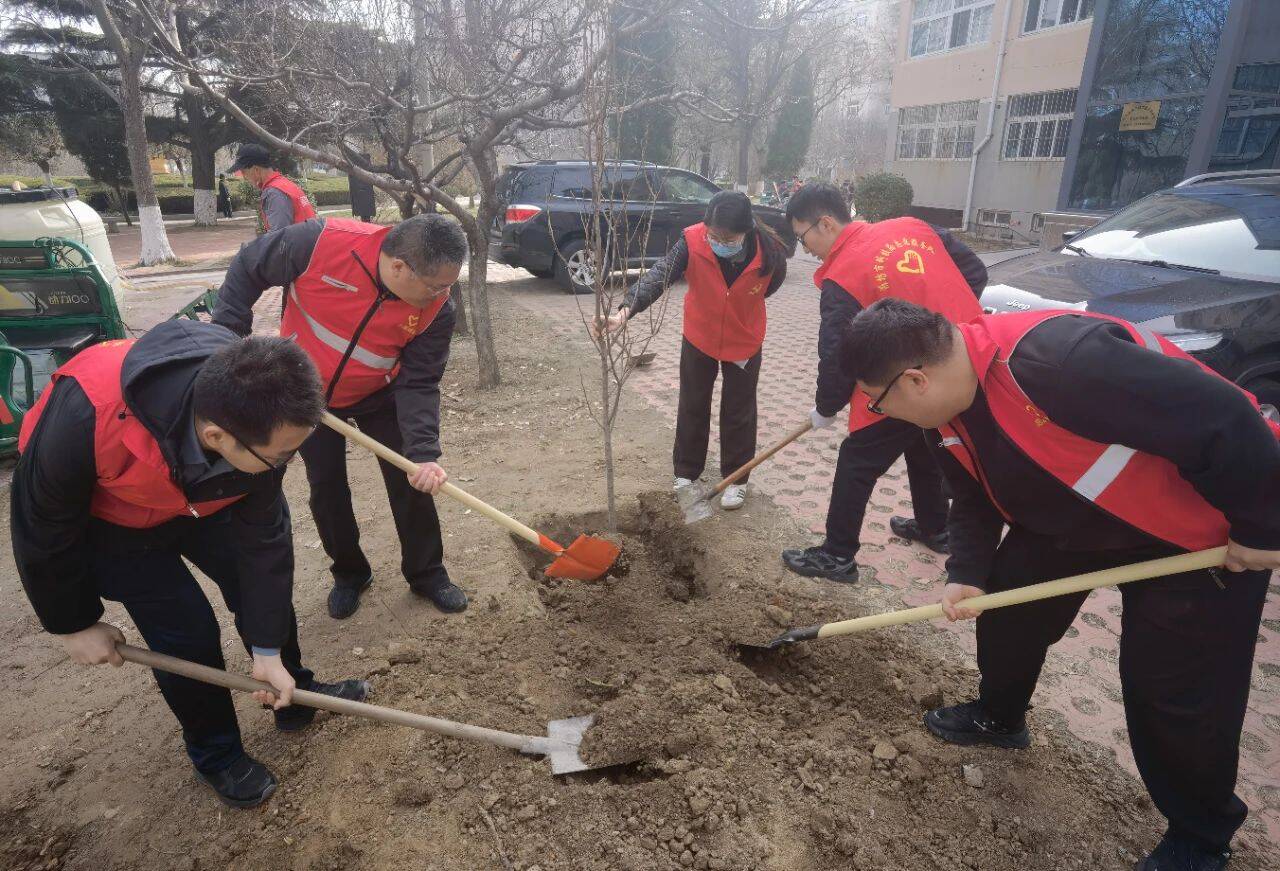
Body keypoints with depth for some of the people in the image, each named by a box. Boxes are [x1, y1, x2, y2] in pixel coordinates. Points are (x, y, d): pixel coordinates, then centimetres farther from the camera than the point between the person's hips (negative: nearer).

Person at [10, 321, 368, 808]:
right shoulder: (84, 420, -43)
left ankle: (295, 696, 30)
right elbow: (43, 531, -23)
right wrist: (74, 624, -9)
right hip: (106, 520, -3)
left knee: (266, 586, 3)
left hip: (200, 498, 4)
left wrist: (267, 651, -16)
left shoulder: (257, 417, -31)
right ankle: (216, 755, 20)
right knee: (187, 632, -7)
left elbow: (263, 535, -20)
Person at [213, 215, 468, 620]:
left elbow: (419, 384, -22)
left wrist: (423, 453, -34)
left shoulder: (436, 308, -25)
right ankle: (349, 574, 29)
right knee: (326, 487, 7)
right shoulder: (322, 243, -32)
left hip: (379, 397, 1)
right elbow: (247, 267, -14)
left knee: (413, 480, -2)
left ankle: (427, 574, 18)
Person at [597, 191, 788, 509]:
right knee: (692, 408, 13)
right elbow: (658, 276, -40)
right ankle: (686, 473, 31)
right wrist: (626, 310, -56)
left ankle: (736, 478, 29)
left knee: (738, 413, 10)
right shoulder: (693, 241, -29)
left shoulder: (769, 252, -26)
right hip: (699, 339, 1)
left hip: (744, 342, 0)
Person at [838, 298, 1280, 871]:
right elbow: (974, 501, 4)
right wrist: (966, 574, -10)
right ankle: (999, 717, 38)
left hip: (1202, 532, -7)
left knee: (1178, 690, -1)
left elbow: (1224, 420, -36)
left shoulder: (1057, 360, -41)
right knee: (1006, 599, 11)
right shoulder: (948, 421, -10)